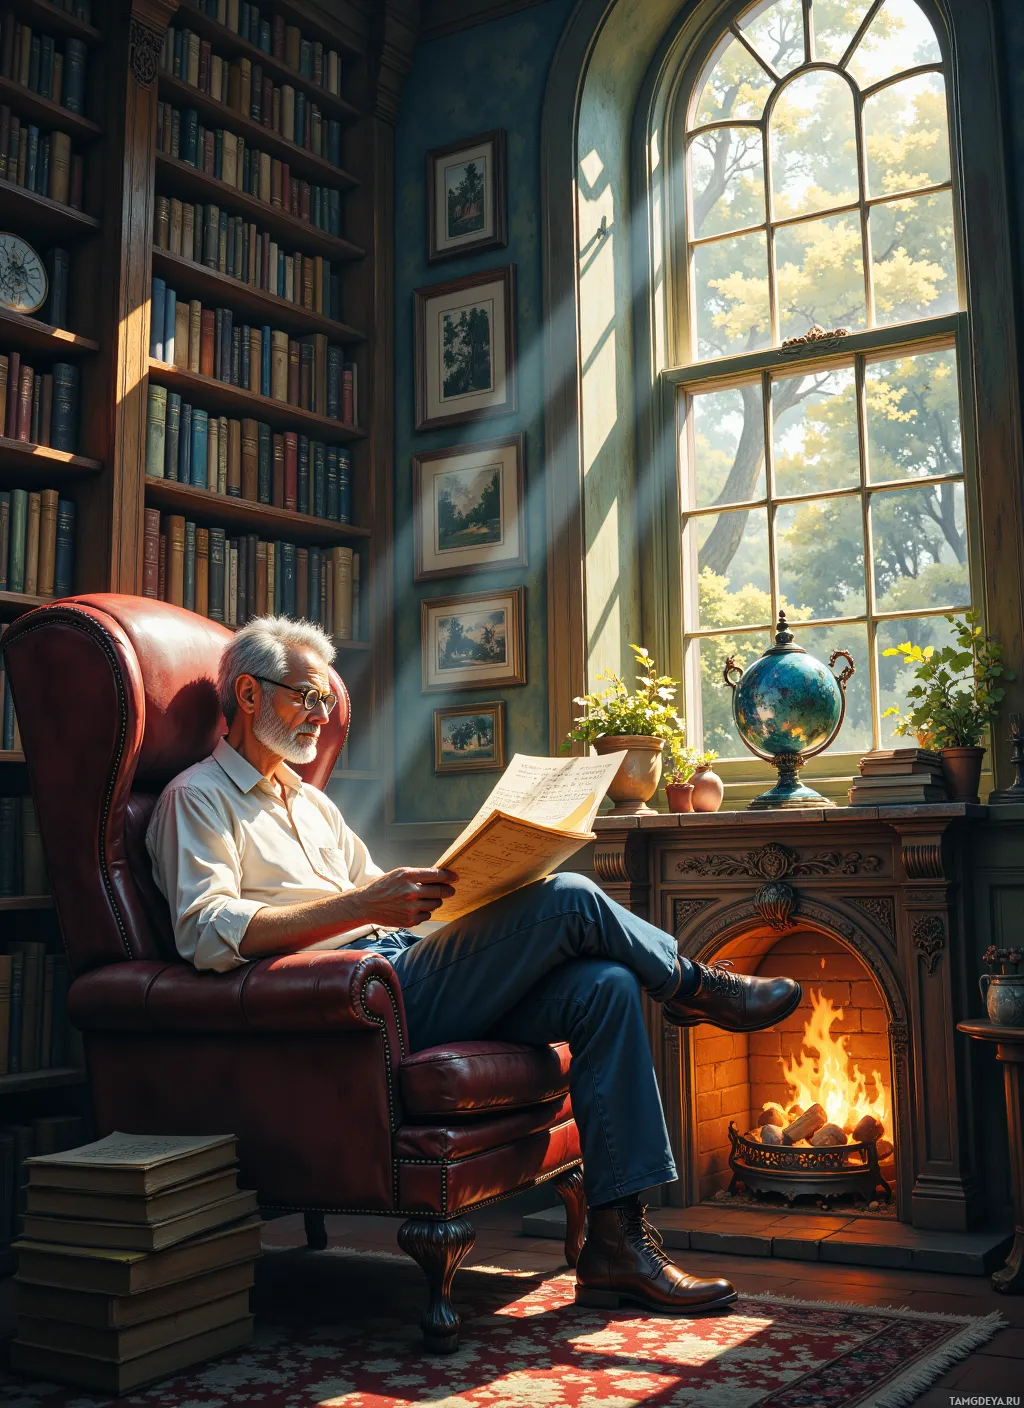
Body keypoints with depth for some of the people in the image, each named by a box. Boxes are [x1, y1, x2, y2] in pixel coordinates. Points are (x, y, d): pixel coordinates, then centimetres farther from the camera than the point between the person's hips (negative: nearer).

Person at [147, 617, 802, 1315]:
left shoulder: (313, 802, 29)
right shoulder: (197, 798, 3)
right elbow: (207, 934, -14)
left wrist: (447, 886, 5)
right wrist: (362, 907, -22)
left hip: (403, 977, 8)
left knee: (605, 986, -14)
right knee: (567, 899, -21)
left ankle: (618, 1240, -13)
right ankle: (694, 984, 9)